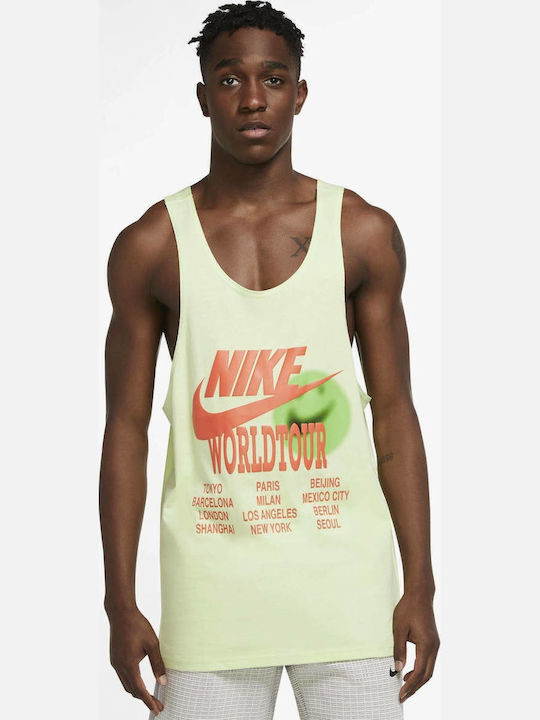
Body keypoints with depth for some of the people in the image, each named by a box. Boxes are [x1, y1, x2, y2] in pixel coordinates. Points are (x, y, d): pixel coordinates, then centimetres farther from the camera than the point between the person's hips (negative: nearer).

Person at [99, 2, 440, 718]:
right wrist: (121, 604, 1)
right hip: (210, 592, 0)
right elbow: (126, 427, 5)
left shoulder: (364, 233, 4)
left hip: (345, 582, 1)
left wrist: (420, 588, 2)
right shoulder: (151, 247, 2)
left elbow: (394, 416, 6)